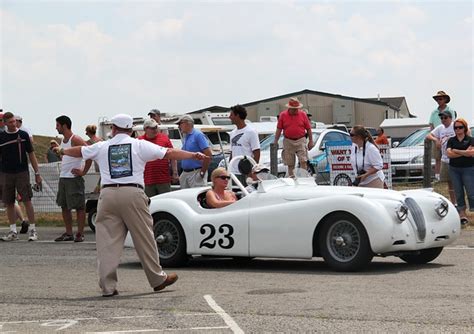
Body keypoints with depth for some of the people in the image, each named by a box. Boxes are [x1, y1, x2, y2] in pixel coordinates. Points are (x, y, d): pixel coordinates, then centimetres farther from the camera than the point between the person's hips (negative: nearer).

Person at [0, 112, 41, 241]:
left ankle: (33, 230, -2)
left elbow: (31, 154, 5)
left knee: (27, 200, -7)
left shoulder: (23, 135, 2)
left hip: (22, 173, -2)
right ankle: (13, 231, 11)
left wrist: (37, 173, 1)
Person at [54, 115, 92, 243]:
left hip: (74, 178, -9)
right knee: (64, 207, 10)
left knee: (79, 207, -3)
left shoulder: (76, 140, -13)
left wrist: (83, 171, -18)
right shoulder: (63, 140, 14)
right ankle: (68, 233, 16)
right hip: (63, 178, 9)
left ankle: (80, 234, -1)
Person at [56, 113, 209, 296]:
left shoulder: (101, 147, 15)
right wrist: (195, 155, 13)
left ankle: (107, 286, 1)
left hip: (108, 194, 2)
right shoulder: (140, 145, 9)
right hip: (132, 194, -2)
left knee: (107, 241, 3)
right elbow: (169, 153, 7)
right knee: (144, 238, 7)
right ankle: (158, 279, 17)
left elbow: (78, 151, 31)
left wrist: (62, 150, 52)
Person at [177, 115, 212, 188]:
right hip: (185, 173, 9)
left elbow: (208, 154, -16)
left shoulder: (198, 135, -9)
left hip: (196, 172, -9)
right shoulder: (185, 138, 16)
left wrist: (202, 172, -16)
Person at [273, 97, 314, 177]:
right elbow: (279, 129, 4)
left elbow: (308, 128, 6)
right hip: (288, 142, 1)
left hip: (301, 141, -1)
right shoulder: (283, 115, 2)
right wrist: (276, 141, 1)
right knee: (290, 164, 7)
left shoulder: (303, 114, 2)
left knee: (303, 161, -10)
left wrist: (310, 141, 5)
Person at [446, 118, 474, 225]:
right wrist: (465, 152, -11)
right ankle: (463, 215, 8)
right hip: (454, 169, 3)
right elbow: (449, 154, -7)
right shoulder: (451, 141, 8)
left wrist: (456, 151, -11)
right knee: (458, 193, 4)